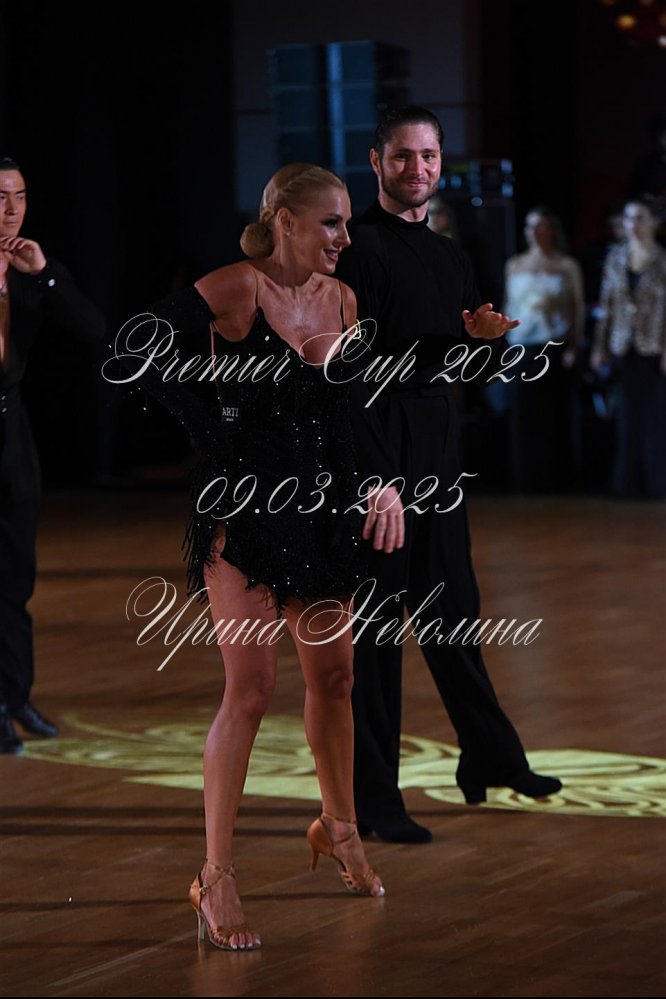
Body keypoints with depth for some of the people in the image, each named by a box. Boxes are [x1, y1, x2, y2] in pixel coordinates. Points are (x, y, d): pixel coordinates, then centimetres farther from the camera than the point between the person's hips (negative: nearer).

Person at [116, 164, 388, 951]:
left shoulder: (340, 301, 7)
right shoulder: (234, 290, -13)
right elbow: (138, 351, -14)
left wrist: (346, 509, 12)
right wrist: (207, 431, -13)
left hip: (315, 501, 7)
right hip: (243, 501, -7)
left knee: (332, 674, 15)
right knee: (251, 688, -11)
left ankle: (338, 828, 37)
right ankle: (216, 879, -5)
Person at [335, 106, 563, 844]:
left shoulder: (446, 255, 14)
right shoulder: (360, 249, -12)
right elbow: (354, 371, -19)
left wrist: (480, 333, -1)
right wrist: (378, 479, -25)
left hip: (437, 448, 8)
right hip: (376, 450, -8)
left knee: (452, 609, 18)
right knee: (375, 626, -3)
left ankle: (491, 761, 30)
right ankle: (372, 801, 3)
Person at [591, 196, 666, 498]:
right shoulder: (616, 257, 6)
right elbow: (606, 304, 10)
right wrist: (599, 347, 7)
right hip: (623, 348, 4)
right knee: (627, 414, 6)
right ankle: (629, 481, 14)